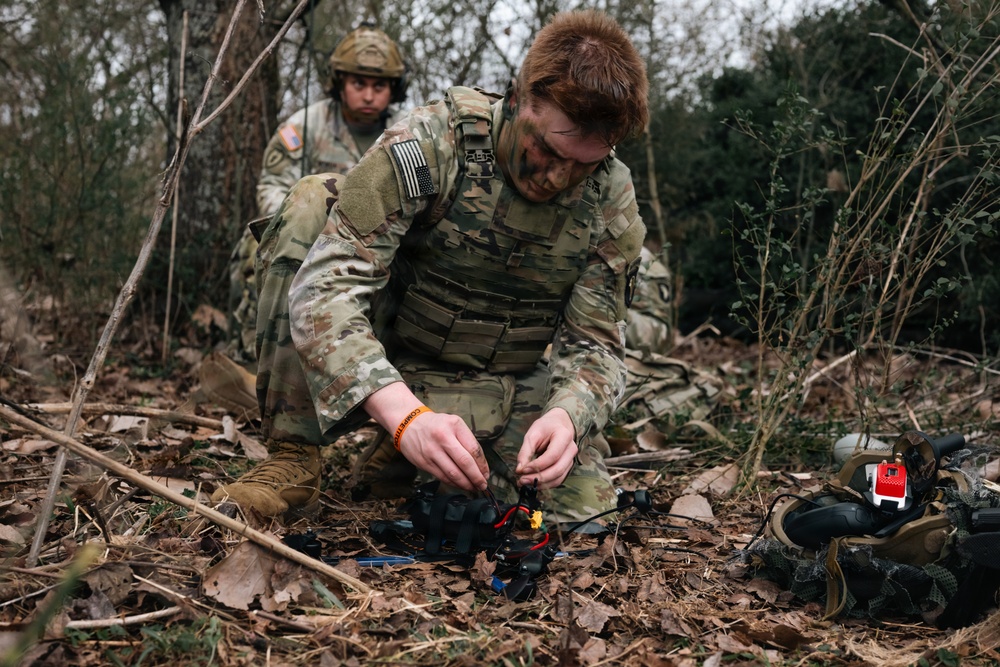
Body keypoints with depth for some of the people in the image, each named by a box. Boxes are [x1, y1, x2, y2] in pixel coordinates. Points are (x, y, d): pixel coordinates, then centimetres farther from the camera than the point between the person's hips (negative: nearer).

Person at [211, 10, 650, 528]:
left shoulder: (612, 207, -13)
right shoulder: (431, 145, -24)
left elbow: (595, 345, -10)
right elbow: (322, 290, -32)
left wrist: (565, 415, -36)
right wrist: (408, 416, -47)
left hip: (496, 390, 3)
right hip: (375, 370, -3)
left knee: (581, 504, -22)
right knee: (312, 204, -26)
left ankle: (399, 459, 8)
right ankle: (291, 458, -19)